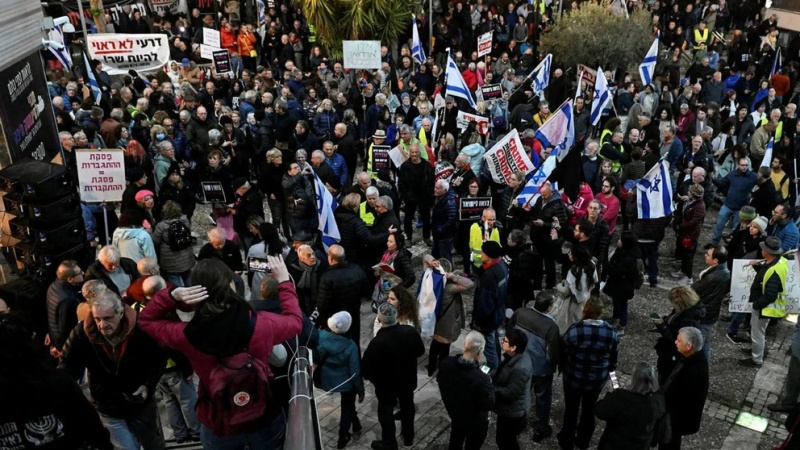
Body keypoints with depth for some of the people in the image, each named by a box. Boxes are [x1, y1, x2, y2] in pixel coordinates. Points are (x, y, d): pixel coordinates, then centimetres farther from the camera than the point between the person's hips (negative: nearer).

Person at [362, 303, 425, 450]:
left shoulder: (378, 342, -35)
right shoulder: (411, 331, -22)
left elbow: (366, 367, -23)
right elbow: (421, 351, -4)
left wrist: (369, 377, -1)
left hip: (386, 384, -4)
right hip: (408, 379, 4)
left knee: (385, 411, 20)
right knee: (407, 406, 27)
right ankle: (408, 437, 46)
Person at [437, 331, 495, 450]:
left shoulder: (446, 363, -21)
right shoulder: (481, 379, -41)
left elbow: (440, 381, 0)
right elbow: (489, 405, -25)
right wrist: (489, 385, -11)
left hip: (454, 413, 5)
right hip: (476, 422, -5)